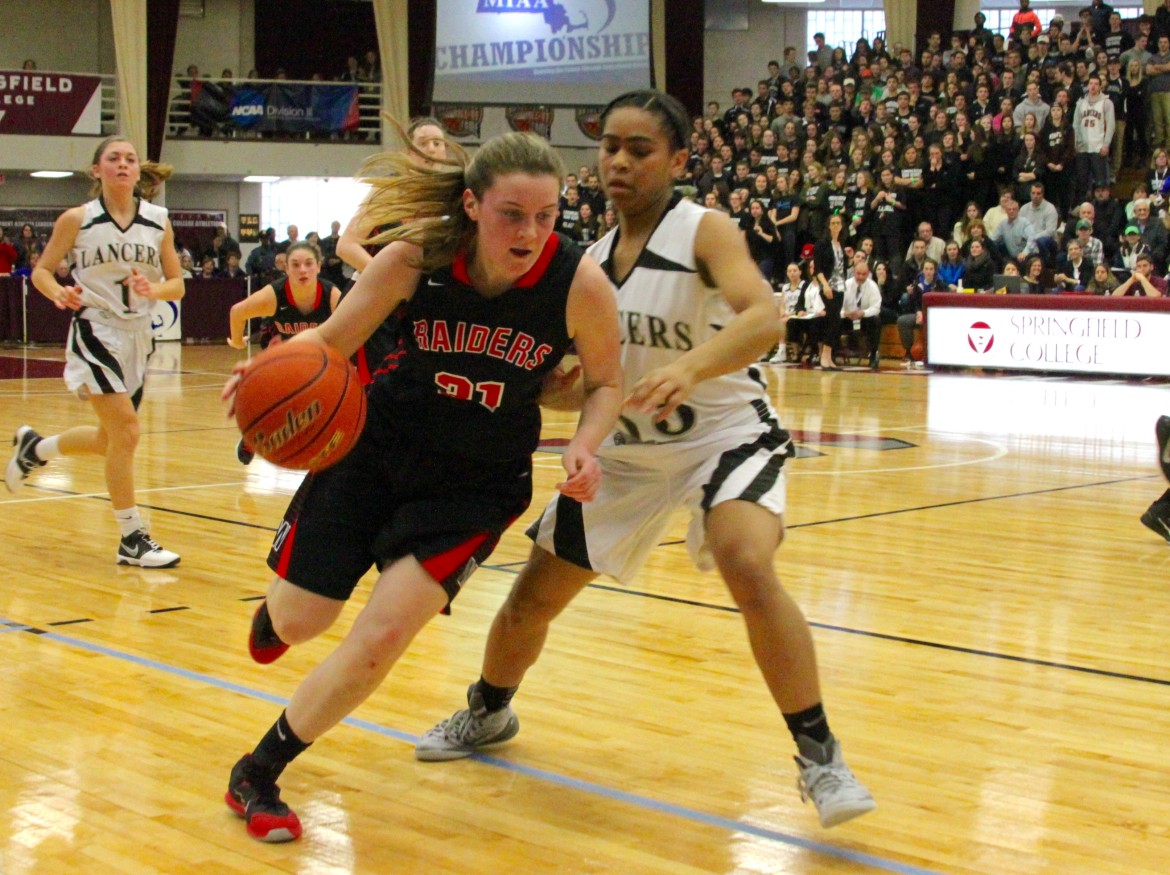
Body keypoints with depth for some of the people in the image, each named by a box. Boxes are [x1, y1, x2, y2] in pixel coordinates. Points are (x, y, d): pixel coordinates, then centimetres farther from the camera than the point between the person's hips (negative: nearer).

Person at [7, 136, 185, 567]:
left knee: (110, 440, 17)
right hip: (96, 332, -5)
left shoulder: (158, 221, 3)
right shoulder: (77, 219, -5)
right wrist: (58, 291, -19)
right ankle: (132, 539, -5)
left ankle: (33, 447, 45)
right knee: (126, 431, -16)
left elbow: (177, 285, 4)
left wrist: (153, 289, -17)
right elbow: (41, 270, 2)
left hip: (138, 336, 5)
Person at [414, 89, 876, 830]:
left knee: (748, 567, -34)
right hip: (630, 450, 6)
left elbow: (763, 317, -36)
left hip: (726, 436, -6)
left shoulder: (704, 231, -16)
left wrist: (690, 367, -53)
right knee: (533, 597, 10)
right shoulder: (593, 261, 2)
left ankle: (820, 756, -19)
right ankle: (488, 713, 41)